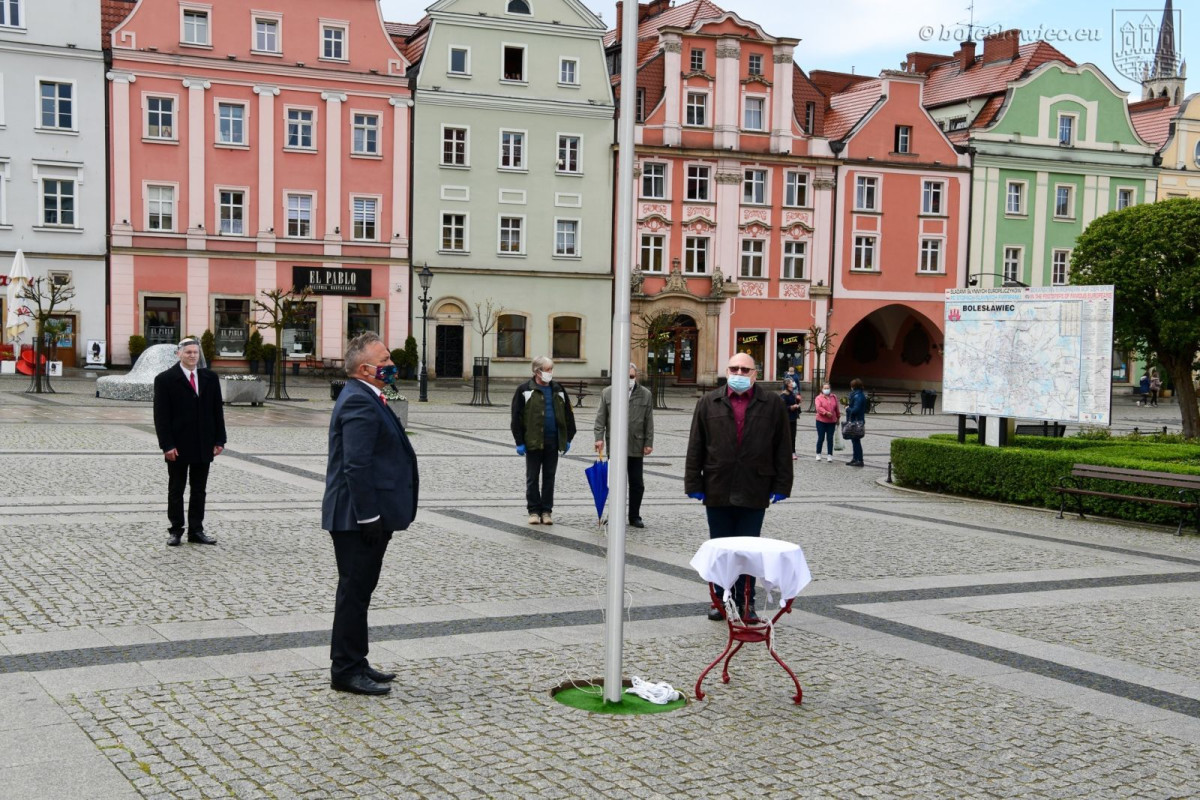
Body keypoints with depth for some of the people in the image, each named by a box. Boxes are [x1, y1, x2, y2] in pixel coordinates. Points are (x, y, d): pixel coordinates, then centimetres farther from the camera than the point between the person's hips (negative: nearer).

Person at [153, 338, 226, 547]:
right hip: (178, 446, -4)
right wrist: (167, 445, -14)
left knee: (199, 491, 8)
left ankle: (196, 531, 15)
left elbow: (217, 410, 9)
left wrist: (219, 440, 3)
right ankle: (175, 530, 14)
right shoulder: (165, 379, -5)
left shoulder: (210, 378, 7)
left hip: (204, 446, 4)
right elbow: (161, 415, -7)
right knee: (176, 490, 6)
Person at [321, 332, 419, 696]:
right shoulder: (359, 402, -18)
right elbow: (356, 465, -25)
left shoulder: (365, 398, 15)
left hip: (367, 516, 11)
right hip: (359, 518, -11)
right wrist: (370, 516, -24)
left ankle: (354, 664, 27)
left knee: (358, 590, 17)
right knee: (354, 591, -2)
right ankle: (346, 670, 7)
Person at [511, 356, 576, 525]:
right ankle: (534, 510, 12)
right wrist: (519, 442, -8)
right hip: (533, 441, -3)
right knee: (532, 478, 4)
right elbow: (517, 417, -4)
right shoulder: (524, 390, -2)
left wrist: (568, 438, 9)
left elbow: (568, 414, 14)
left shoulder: (558, 390, 10)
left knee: (549, 477, 8)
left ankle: (546, 511, 14)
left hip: (553, 441, 3)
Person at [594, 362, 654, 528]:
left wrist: (648, 443, 1)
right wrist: (599, 438, -7)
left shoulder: (645, 394, 6)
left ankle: (635, 517, 15)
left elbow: (649, 422, 6)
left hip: (636, 446, 1)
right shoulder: (607, 393, 5)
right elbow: (600, 418, 3)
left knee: (637, 483, 5)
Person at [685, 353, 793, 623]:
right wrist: (694, 484, -1)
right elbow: (695, 446, 4)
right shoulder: (708, 403, 5)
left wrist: (781, 486, -1)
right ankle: (721, 600, 20)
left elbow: (783, 448, 3)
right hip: (717, 491, 1)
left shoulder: (773, 404, 3)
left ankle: (746, 603, 15)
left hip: (754, 493, -1)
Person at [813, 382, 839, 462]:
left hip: (832, 422, 3)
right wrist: (826, 412, -29)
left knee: (830, 439, 4)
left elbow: (837, 408, 14)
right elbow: (818, 407, -19)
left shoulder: (833, 397, 7)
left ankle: (829, 455, 9)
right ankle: (818, 454, 16)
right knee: (821, 438, 3)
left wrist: (838, 417, 17)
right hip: (821, 421, -3)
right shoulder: (819, 398, -5)